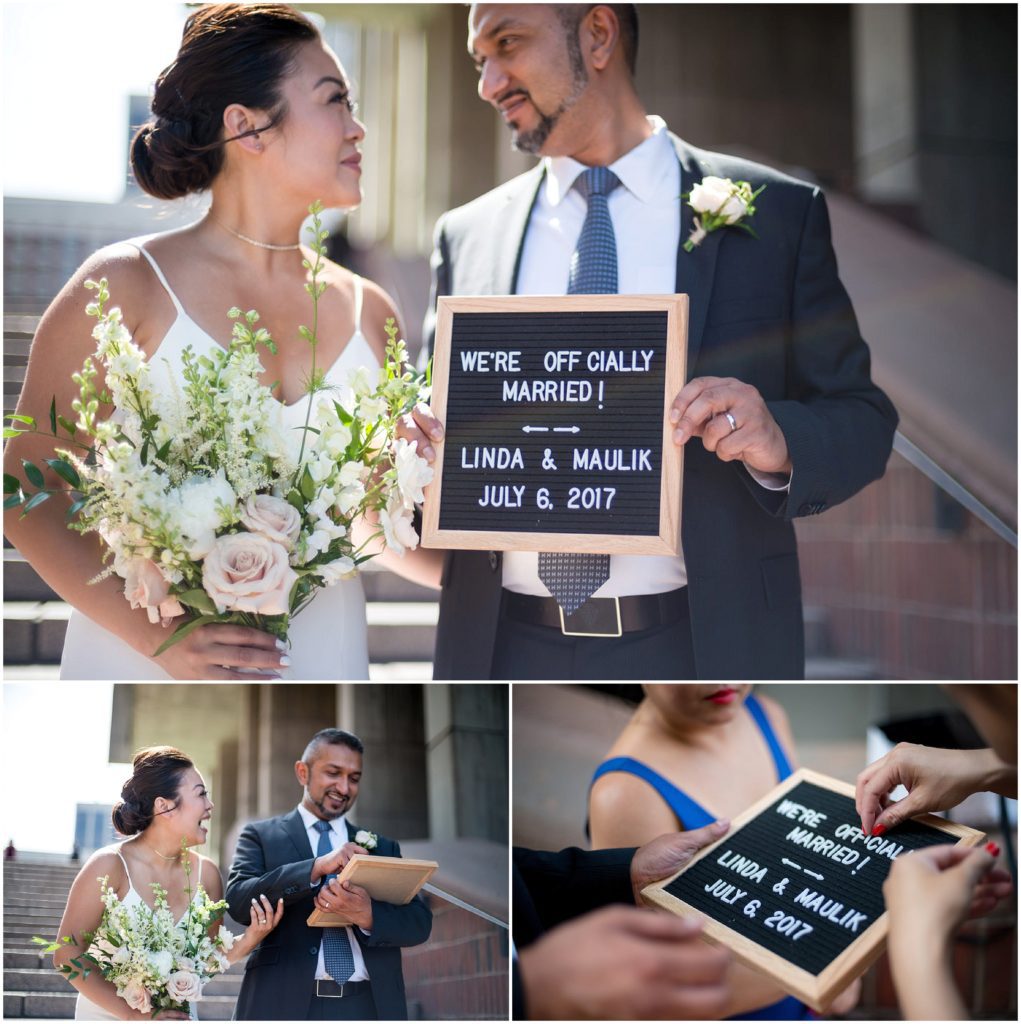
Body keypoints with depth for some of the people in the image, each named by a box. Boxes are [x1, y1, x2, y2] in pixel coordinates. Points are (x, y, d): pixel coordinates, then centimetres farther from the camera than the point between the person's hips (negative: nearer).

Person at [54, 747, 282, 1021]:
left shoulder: (205, 872, 1)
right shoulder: (110, 866, -12)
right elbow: (67, 955, -13)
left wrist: (246, 943, -10)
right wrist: (133, 1014, -17)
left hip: (177, 1016, 3)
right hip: (110, 1015, -3)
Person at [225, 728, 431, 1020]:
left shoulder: (383, 847, 18)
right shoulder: (261, 836, 10)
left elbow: (419, 922, 6)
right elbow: (238, 900, -6)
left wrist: (368, 914, -15)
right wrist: (316, 868, -19)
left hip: (370, 1007, 3)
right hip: (285, 1006, -2)